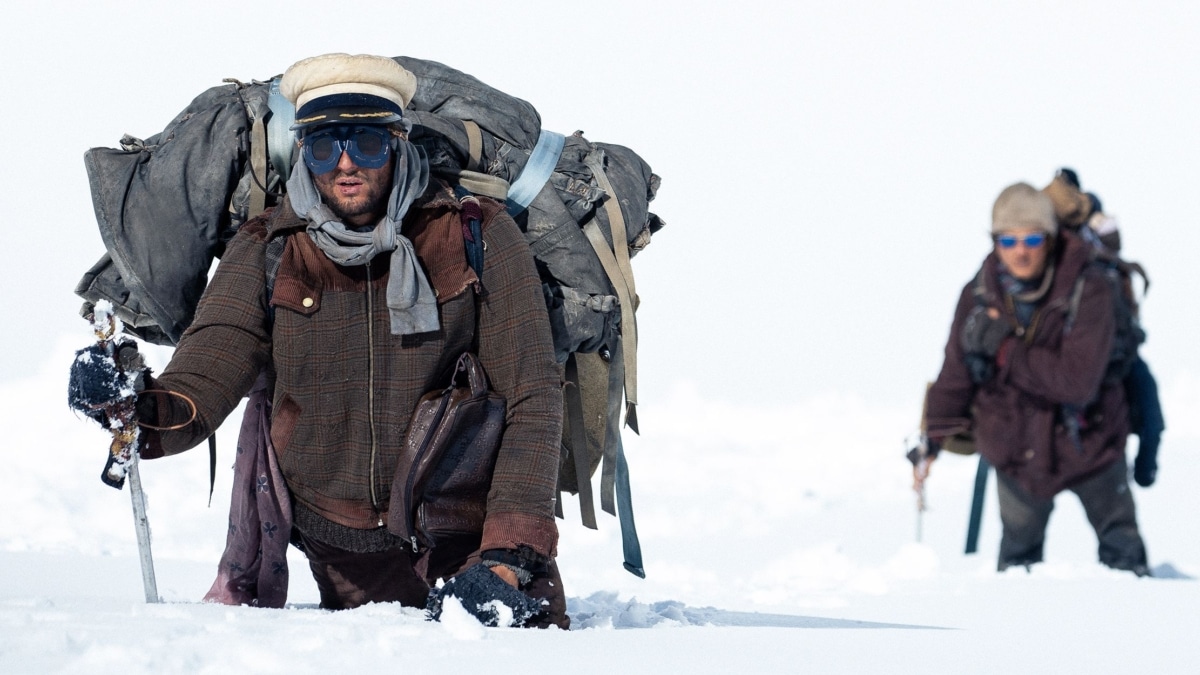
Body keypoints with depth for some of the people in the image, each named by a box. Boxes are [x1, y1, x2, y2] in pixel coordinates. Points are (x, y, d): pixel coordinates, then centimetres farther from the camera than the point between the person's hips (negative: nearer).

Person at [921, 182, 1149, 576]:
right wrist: (933, 437, 5)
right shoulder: (979, 296, -11)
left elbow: (1078, 380, -32)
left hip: (1088, 442, -2)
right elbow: (956, 373, 3)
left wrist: (1005, 350, -30)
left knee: (1122, 549, 14)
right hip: (1017, 450, 2)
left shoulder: (1089, 291, -23)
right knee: (1019, 550, 14)